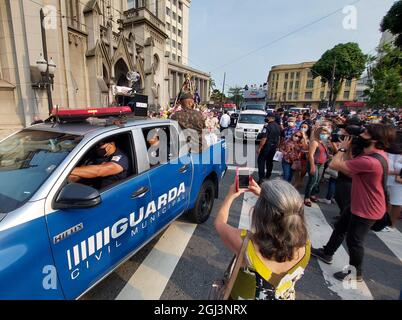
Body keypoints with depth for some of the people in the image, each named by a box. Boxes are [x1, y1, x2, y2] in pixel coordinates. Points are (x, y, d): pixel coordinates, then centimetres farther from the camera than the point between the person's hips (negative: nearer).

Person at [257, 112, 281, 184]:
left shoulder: (267, 126, -17)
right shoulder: (278, 126, 8)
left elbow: (264, 139, -20)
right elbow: (279, 138, 15)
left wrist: (259, 148, -15)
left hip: (267, 146, -7)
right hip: (274, 146, 8)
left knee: (261, 161, -3)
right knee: (270, 161, 18)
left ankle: (261, 178, -9)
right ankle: (268, 176, 27)